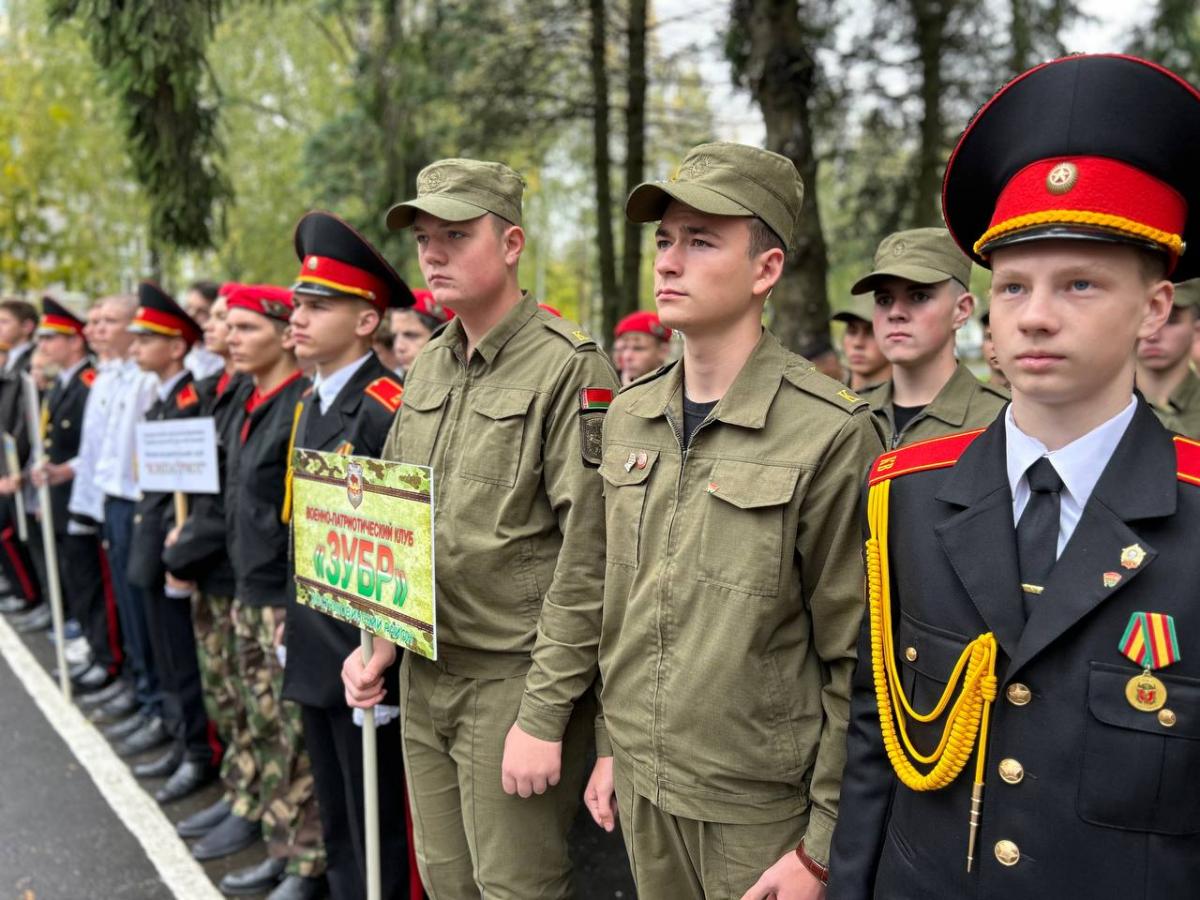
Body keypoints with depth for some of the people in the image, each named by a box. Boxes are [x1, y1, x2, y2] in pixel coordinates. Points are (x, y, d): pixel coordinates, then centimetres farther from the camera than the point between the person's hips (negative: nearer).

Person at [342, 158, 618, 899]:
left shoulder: (571, 370, -16)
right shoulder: (429, 367, 8)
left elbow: (586, 560, -19)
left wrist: (545, 717, -18)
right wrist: (380, 637, 6)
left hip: (513, 680, -7)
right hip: (423, 673, 7)